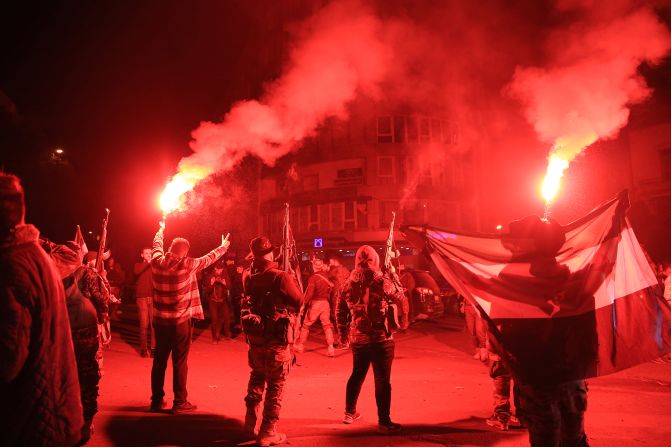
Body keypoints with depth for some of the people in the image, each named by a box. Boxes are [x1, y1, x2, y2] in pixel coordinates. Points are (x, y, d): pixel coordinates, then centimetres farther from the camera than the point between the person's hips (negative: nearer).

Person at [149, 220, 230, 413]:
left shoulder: (157, 262, -3)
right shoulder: (188, 265, -13)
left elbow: (157, 245, 18)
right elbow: (209, 258, 2)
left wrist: (161, 229, 38)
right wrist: (223, 247, 22)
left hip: (160, 320, 5)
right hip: (181, 321, -4)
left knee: (159, 361, 13)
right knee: (180, 363, 3)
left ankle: (156, 401, 23)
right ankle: (180, 403, 11)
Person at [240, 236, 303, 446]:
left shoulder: (247, 276, -3)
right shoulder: (280, 277, -20)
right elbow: (299, 301, -13)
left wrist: (254, 261, 13)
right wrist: (291, 278, 2)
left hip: (254, 336, 6)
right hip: (277, 339, -5)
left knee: (257, 377, 25)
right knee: (275, 385, 7)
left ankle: (250, 422, 33)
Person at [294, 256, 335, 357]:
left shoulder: (313, 277, -15)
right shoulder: (326, 275, 0)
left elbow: (309, 292, -18)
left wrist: (304, 302, -11)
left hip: (315, 303, -4)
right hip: (326, 302, 4)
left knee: (306, 324, 11)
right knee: (327, 325, 9)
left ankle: (300, 346, 22)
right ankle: (331, 348, 1)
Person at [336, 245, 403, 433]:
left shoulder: (348, 283, 0)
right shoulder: (382, 282, -13)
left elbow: (340, 311, 7)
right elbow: (398, 299, 4)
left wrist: (343, 332, 20)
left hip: (357, 338, 5)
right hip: (380, 339, -5)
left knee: (357, 374, 22)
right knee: (382, 380, 4)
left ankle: (349, 413, 34)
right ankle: (384, 422, 9)